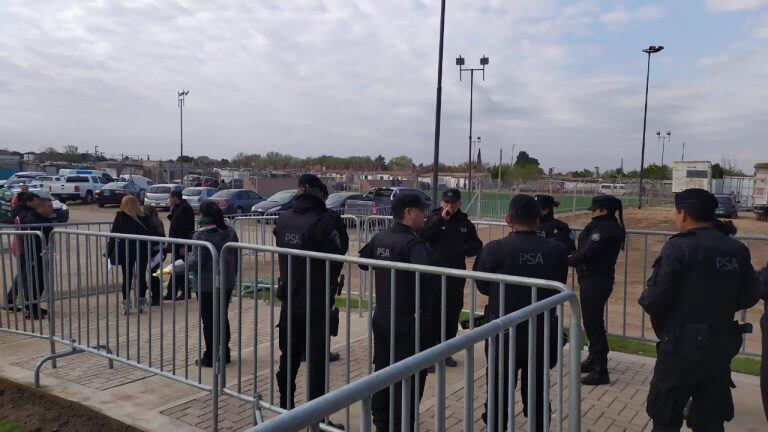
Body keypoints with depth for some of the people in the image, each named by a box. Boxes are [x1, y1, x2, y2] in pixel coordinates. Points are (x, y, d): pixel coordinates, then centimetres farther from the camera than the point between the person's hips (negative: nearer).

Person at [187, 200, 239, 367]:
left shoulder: (200, 235, -17)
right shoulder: (230, 232, 2)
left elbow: (196, 262, -18)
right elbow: (236, 257, 8)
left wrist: (187, 258, 3)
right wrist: (233, 277, 18)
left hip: (206, 285, -6)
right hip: (227, 282, 6)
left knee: (208, 321, 5)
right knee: (223, 317, 17)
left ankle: (211, 357, 13)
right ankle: (224, 353, 25)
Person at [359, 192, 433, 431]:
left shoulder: (379, 238, 2)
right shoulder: (413, 243, -20)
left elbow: (362, 261, 18)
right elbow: (427, 275, -35)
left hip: (381, 317, 8)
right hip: (408, 321, -7)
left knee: (383, 371, 19)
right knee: (410, 378, 5)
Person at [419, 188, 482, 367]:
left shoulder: (465, 223, 8)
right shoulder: (433, 218, -3)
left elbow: (477, 245, 12)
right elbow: (422, 235, -21)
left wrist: (465, 248, -9)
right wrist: (441, 219, -23)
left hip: (456, 276, 4)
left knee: (452, 314, 12)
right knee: (433, 314, -3)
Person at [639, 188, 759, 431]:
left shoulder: (678, 248, -16)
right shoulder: (738, 250, 1)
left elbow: (653, 301, -19)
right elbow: (749, 297, 10)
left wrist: (647, 297, 2)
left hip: (682, 348, -6)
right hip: (721, 346, 6)